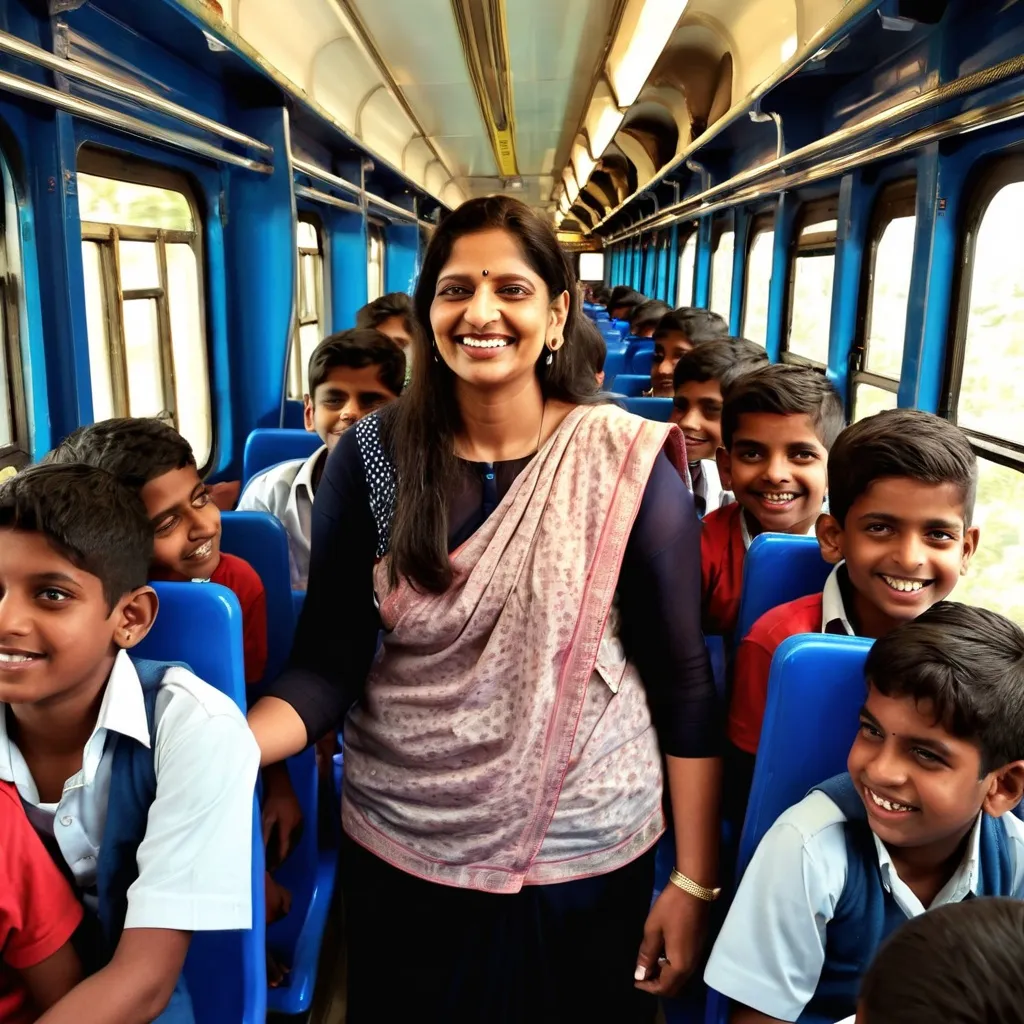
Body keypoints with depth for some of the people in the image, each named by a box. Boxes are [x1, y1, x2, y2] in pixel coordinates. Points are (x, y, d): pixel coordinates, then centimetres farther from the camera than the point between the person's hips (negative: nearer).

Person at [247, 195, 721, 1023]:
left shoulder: (627, 464, -12)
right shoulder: (372, 456, -7)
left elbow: (684, 681, -7)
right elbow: (329, 663, -6)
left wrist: (695, 882, -5)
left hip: (583, 854, -1)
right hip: (397, 848, 2)